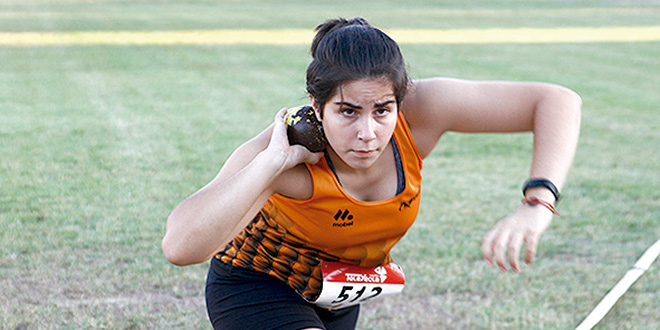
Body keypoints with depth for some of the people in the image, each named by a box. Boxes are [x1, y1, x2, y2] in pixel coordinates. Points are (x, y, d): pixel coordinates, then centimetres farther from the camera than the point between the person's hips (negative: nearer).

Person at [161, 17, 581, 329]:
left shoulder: (420, 111, -27)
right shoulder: (283, 155, -36)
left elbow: (556, 103, -26)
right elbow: (180, 246, -48)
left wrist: (536, 206, -40)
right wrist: (273, 161, -49)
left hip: (337, 295, 6)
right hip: (256, 288, -5)